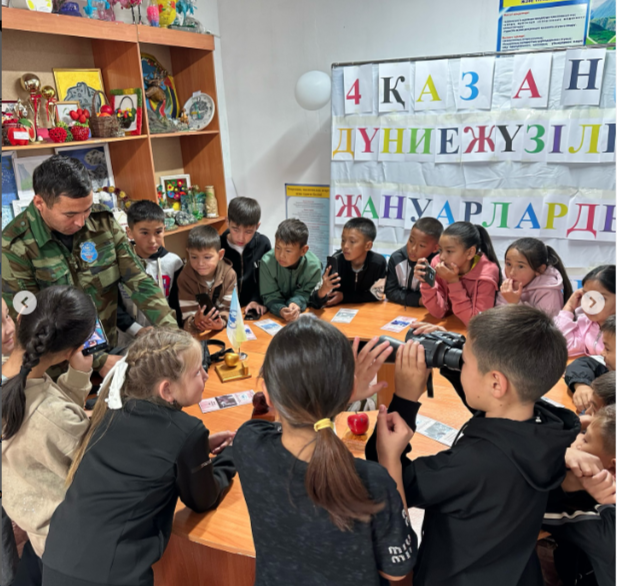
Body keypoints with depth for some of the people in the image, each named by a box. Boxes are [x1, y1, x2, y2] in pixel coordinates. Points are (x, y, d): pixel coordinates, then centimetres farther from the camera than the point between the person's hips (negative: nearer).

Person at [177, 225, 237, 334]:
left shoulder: (229, 274, -5)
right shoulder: (185, 278, -8)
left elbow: (228, 308, -7)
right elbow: (188, 316, -12)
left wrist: (221, 322, -27)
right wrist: (196, 323, -33)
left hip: (224, 330, 1)